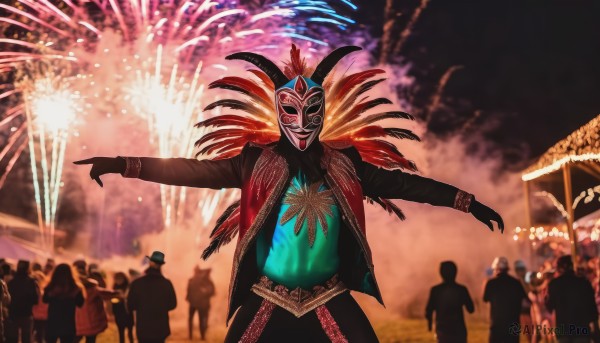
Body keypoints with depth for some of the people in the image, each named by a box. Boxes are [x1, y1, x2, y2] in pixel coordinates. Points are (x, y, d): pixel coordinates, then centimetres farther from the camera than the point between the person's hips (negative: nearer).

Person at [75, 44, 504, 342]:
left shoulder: (345, 165, 3)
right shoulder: (255, 162, -3)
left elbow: (402, 183, 8)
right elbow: (192, 171, -8)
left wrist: (468, 201, 10)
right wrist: (123, 165, -15)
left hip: (330, 300, 2)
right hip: (268, 300, -1)